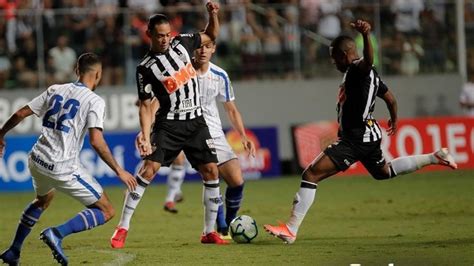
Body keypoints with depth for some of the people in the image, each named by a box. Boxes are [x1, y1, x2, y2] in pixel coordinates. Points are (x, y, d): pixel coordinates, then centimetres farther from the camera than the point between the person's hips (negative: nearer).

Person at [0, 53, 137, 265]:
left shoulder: (55, 90, 9)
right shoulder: (94, 101, -7)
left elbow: (20, 114, 11)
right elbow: (97, 142, -18)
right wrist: (119, 171, -11)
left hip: (36, 160, 7)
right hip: (62, 168, -7)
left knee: (43, 199, 38)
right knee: (106, 212, 2)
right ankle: (57, 233, -16)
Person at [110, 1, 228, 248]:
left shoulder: (181, 43, 4)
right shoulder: (145, 68, -8)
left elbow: (211, 35, 19)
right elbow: (145, 106, -7)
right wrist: (145, 138, -18)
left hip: (196, 122, 4)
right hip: (168, 124, -4)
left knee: (210, 170, -4)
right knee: (149, 167, -18)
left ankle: (209, 232, 7)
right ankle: (122, 228, -12)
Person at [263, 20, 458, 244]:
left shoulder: (357, 70, -18)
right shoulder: (369, 74, 12)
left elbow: (368, 60, -42)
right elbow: (390, 98, 21)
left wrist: (366, 36, -62)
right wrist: (394, 120, 40)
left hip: (354, 140, -11)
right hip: (368, 135, 11)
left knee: (311, 174, -15)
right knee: (383, 172, 36)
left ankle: (291, 229, -18)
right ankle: (435, 157, 34)